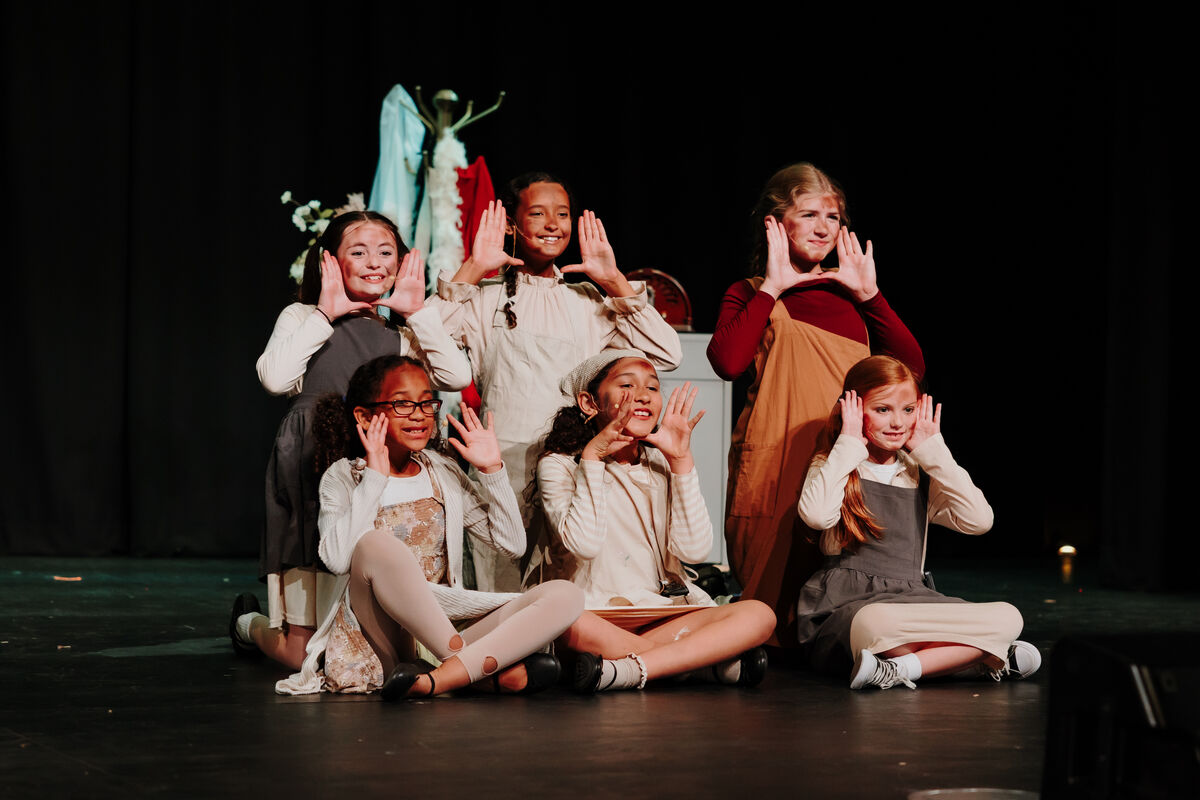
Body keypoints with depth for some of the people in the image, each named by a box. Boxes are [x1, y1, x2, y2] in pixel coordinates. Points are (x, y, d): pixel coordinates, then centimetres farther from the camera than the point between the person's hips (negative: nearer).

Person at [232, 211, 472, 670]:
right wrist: (326, 313, -5)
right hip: (315, 480, -3)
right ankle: (250, 623, 31)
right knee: (304, 654, -4)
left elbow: (457, 377, -1)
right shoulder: (303, 318, 9)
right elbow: (275, 378, -11)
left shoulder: (403, 332, 18)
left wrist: (417, 311, 0)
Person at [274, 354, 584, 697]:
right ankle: (493, 668, -28)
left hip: (448, 622, 5)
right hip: (376, 641, -4)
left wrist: (492, 470, 5)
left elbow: (510, 542, 14)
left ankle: (446, 676, -35)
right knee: (377, 544, -36)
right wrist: (374, 478, -14)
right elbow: (338, 559, -16)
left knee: (565, 596, -15)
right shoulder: (344, 478, 4)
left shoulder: (443, 473, 17)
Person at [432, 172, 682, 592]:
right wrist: (472, 270, -5)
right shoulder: (485, 297, 8)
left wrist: (615, 283, 5)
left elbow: (667, 354, 5)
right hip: (503, 467, -2)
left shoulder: (588, 302, 16)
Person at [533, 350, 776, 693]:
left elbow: (695, 549, -3)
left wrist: (681, 460, -5)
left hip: (666, 610, 4)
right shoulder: (559, 465, 3)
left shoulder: (664, 465, 14)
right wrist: (592, 458, -14)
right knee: (567, 622, -40)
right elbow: (584, 544, -15)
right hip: (596, 612, -3)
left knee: (759, 615, -22)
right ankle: (715, 661, -27)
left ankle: (625, 669, -31)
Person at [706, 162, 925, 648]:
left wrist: (868, 294, 5)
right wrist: (772, 288, -5)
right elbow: (728, 362, -14)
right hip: (777, 468, -4)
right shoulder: (752, 295, 9)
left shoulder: (849, 297, 21)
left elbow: (911, 366, 9)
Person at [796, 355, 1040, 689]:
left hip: (910, 599, 5)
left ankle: (901, 669, -27)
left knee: (1007, 618, -21)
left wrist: (933, 451, 4)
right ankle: (970, 655, -24)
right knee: (875, 623, -43)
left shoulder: (921, 475, 19)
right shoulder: (833, 467, 7)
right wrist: (849, 445, -6)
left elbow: (979, 520, 1)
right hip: (844, 607, -5)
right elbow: (817, 514, -18)